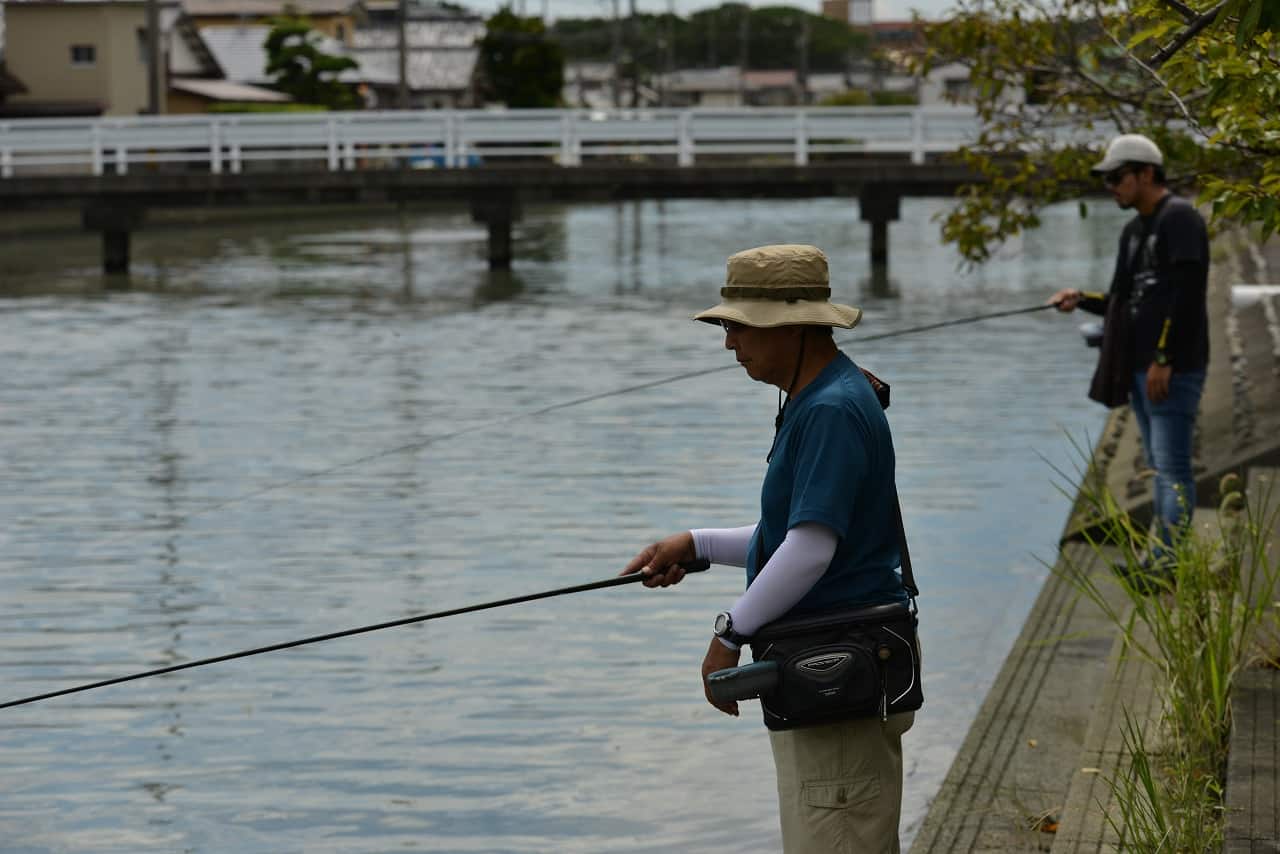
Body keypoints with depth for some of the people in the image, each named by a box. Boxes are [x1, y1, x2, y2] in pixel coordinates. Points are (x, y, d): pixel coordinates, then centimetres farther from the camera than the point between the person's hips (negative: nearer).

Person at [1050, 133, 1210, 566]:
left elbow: (1188, 293, -17)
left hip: (1173, 369, -10)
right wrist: (1083, 300, 7)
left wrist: (1165, 360, -20)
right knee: (1159, 466, 12)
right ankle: (1161, 562, 17)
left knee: (1171, 466, -10)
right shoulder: (1133, 230, 18)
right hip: (1139, 368, 10)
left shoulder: (1179, 218, -9)